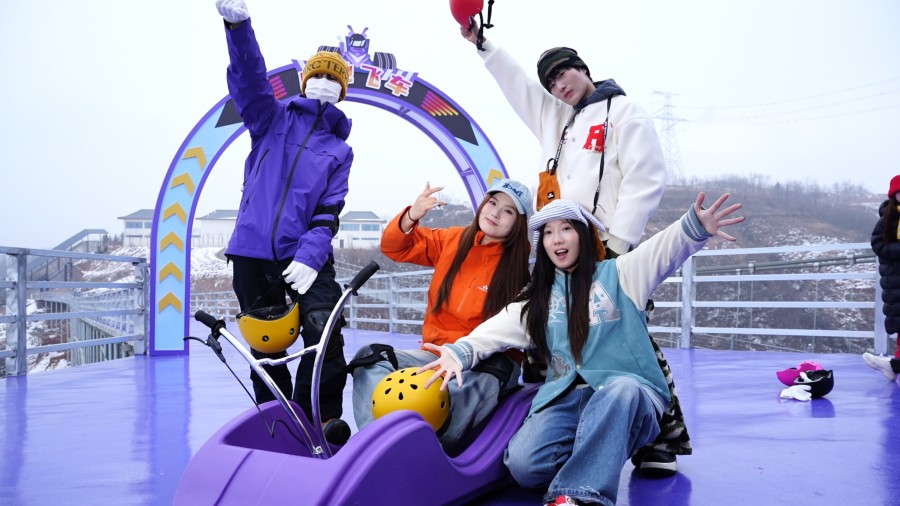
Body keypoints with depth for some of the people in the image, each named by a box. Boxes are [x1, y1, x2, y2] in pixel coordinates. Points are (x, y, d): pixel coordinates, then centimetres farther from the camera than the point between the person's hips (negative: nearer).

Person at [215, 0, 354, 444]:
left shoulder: (340, 150, 11)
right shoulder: (273, 119, 14)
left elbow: (329, 212, -1)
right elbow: (249, 77, -5)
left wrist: (311, 256, -18)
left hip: (306, 256, -1)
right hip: (252, 251, 1)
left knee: (325, 334, -19)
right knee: (265, 346, 9)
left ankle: (323, 418, -4)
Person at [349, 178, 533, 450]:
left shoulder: (519, 264, -3)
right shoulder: (453, 240, 7)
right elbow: (395, 247, 11)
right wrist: (412, 216, -9)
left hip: (487, 363, -4)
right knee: (371, 358, -17)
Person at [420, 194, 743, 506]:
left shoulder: (618, 274, 8)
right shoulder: (537, 298, 19)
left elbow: (666, 250, -11)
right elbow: (497, 331, 5)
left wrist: (696, 227, -34)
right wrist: (459, 353, -15)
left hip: (629, 398, -2)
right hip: (567, 397, 3)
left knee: (620, 389, -41)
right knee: (522, 463, -25)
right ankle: (595, 466, -1)